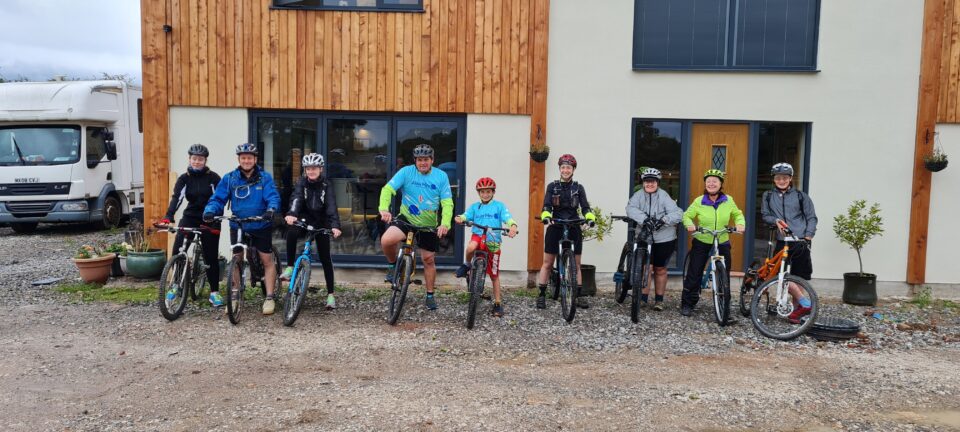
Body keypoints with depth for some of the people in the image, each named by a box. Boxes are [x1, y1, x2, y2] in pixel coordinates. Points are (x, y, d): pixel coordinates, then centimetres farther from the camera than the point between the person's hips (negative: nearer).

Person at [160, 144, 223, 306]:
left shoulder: (213, 178, -5)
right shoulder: (184, 178, 0)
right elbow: (176, 198, -14)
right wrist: (167, 217, -29)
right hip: (190, 218, 2)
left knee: (211, 257, 0)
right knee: (177, 252, -8)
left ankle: (215, 292, 11)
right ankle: (175, 286, 11)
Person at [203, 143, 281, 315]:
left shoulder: (265, 178, -5)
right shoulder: (229, 178, 0)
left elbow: (273, 197, -15)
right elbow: (218, 199, -3)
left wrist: (271, 209, -37)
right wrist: (210, 211, -22)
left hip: (261, 226, -2)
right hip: (238, 226, 2)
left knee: (267, 260, 0)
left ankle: (269, 298, 9)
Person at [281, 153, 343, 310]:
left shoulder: (326, 185, -8)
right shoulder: (302, 183, -6)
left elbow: (331, 206, -21)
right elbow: (296, 198, -24)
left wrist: (335, 225, -37)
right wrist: (292, 214, -46)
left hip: (321, 223, 0)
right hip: (305, 220, 0)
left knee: (325, 259, 0)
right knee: (291, 232, -34)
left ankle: (330, 294, 7)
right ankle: (290, 267, -19)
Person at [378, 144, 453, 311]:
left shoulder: (441, 176, -7)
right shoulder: (406, 172, -10)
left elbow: (447, 203, -11)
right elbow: (388, 189, -18)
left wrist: (445, 224, -28)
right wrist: (384, 208, -37)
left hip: (429, 225, 1)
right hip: (406, 219, -1)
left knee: (429, 260, 8)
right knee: (386, 240, -28)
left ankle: (430, 295, 28)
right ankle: (393, 265, 4)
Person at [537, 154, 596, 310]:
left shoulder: (578, 188, 4)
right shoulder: (552, 186, 2)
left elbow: (585, 207, -6)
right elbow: (547, 206, -9)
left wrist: (590, 218, -27)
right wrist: (546, 217, -31)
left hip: (573, 229, 1)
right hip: (555, 228, -1)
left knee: (576, 265, 6)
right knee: (547, 263, 1)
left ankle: (579, 296, 14)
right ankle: (542, 295, 8)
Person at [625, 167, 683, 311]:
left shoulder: (664, 196, -9)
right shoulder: (639, 195, -2)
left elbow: (677, 213, -17)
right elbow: (631, 208, -18)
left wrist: (664, 220, -34)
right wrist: (643, 218, -33)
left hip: (664, 239, -1)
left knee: (660, 269, 10)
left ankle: (659, 300, 22)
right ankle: (643, 298, 4)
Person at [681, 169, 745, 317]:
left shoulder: (728, 200, -2)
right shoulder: (699, 201, -8)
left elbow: (738, 214, 10)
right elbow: (687, 215, -3)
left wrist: (740, 224, -10)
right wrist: (689, 224, -23)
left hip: (722, 244, 2)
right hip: (701, 243, -2)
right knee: (694, 275, 1)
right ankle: (687, 304, 13)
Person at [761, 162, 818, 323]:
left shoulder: (801, 196, 6)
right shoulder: (768, 196, 10)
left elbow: (811, 217, 7)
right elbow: (765, 215, 8)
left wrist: (808, 235, -6)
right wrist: (776, 221, -13)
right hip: (782, 242, 1)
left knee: (798, 278, 2)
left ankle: (797, 310, 10)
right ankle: (804, 303, 1)